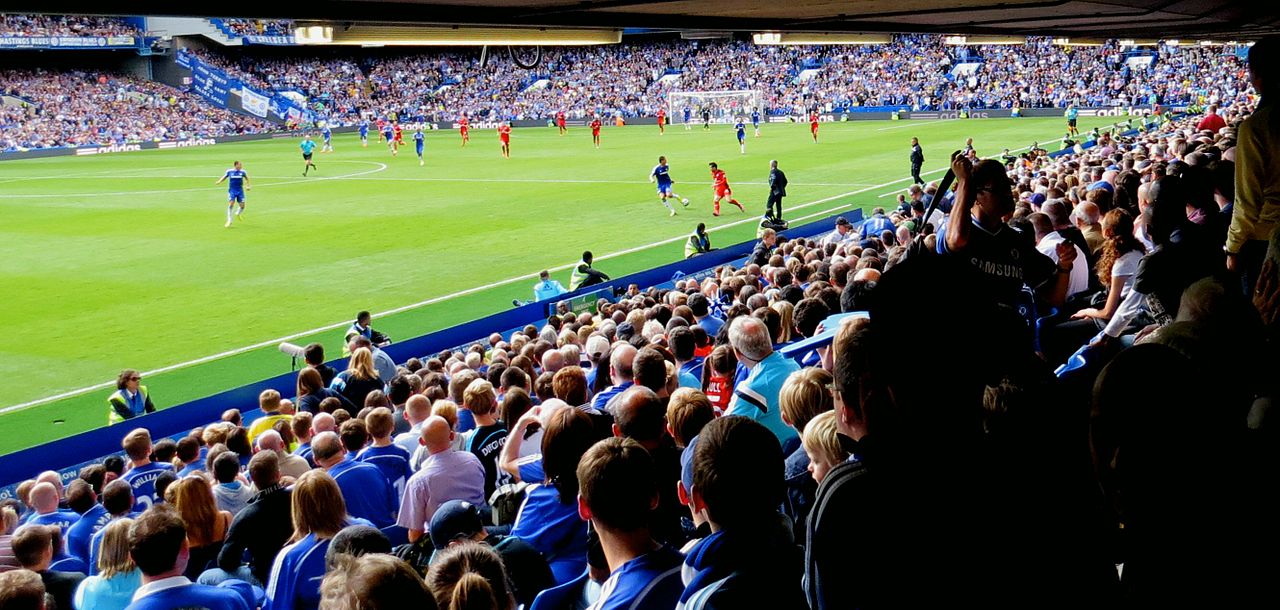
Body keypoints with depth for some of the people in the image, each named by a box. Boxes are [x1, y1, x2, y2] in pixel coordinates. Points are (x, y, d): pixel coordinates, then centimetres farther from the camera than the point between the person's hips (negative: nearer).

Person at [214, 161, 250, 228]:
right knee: (231, 204, -14)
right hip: (232, 190, -2)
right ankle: (229, 221, -5)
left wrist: (247, 186, 11)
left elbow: (246, 179, 18)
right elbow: (224, 177, 8)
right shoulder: (229, 171, -5)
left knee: (242, 205, 0)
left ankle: (238, 214, 35)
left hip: (240, 190, 2)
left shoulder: (242, 172, 0)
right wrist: (218, 182, -9)